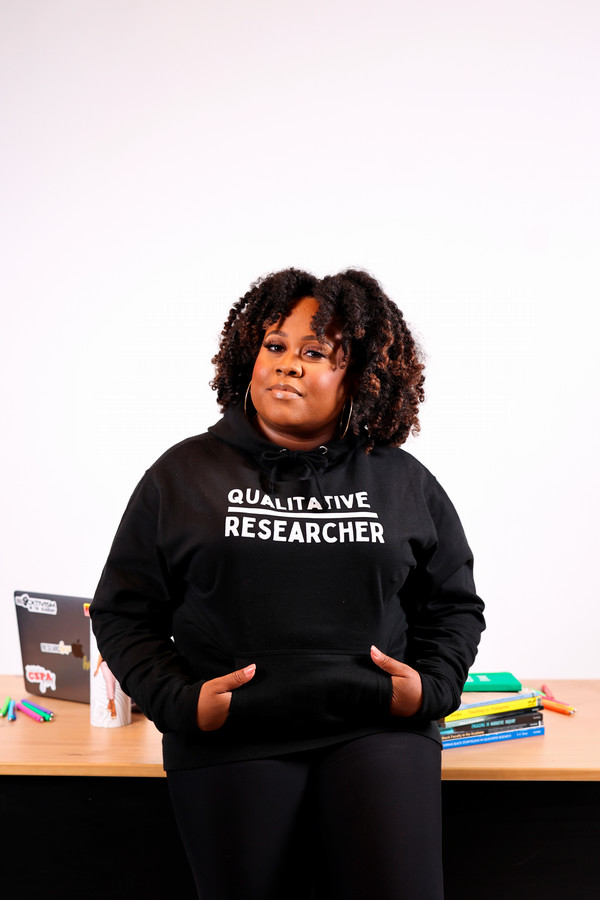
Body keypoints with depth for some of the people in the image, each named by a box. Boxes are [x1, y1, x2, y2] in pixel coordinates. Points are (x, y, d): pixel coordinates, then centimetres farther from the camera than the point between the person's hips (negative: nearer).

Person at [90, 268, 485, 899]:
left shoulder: (405, 483, 10)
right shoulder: (184, 474, 6)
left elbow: (454, 605, 18)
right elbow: (123, 611, 8)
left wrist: (431, 685, 0)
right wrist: (179, 700, -6)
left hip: (379, 735, 1)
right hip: (230, 747, 0)